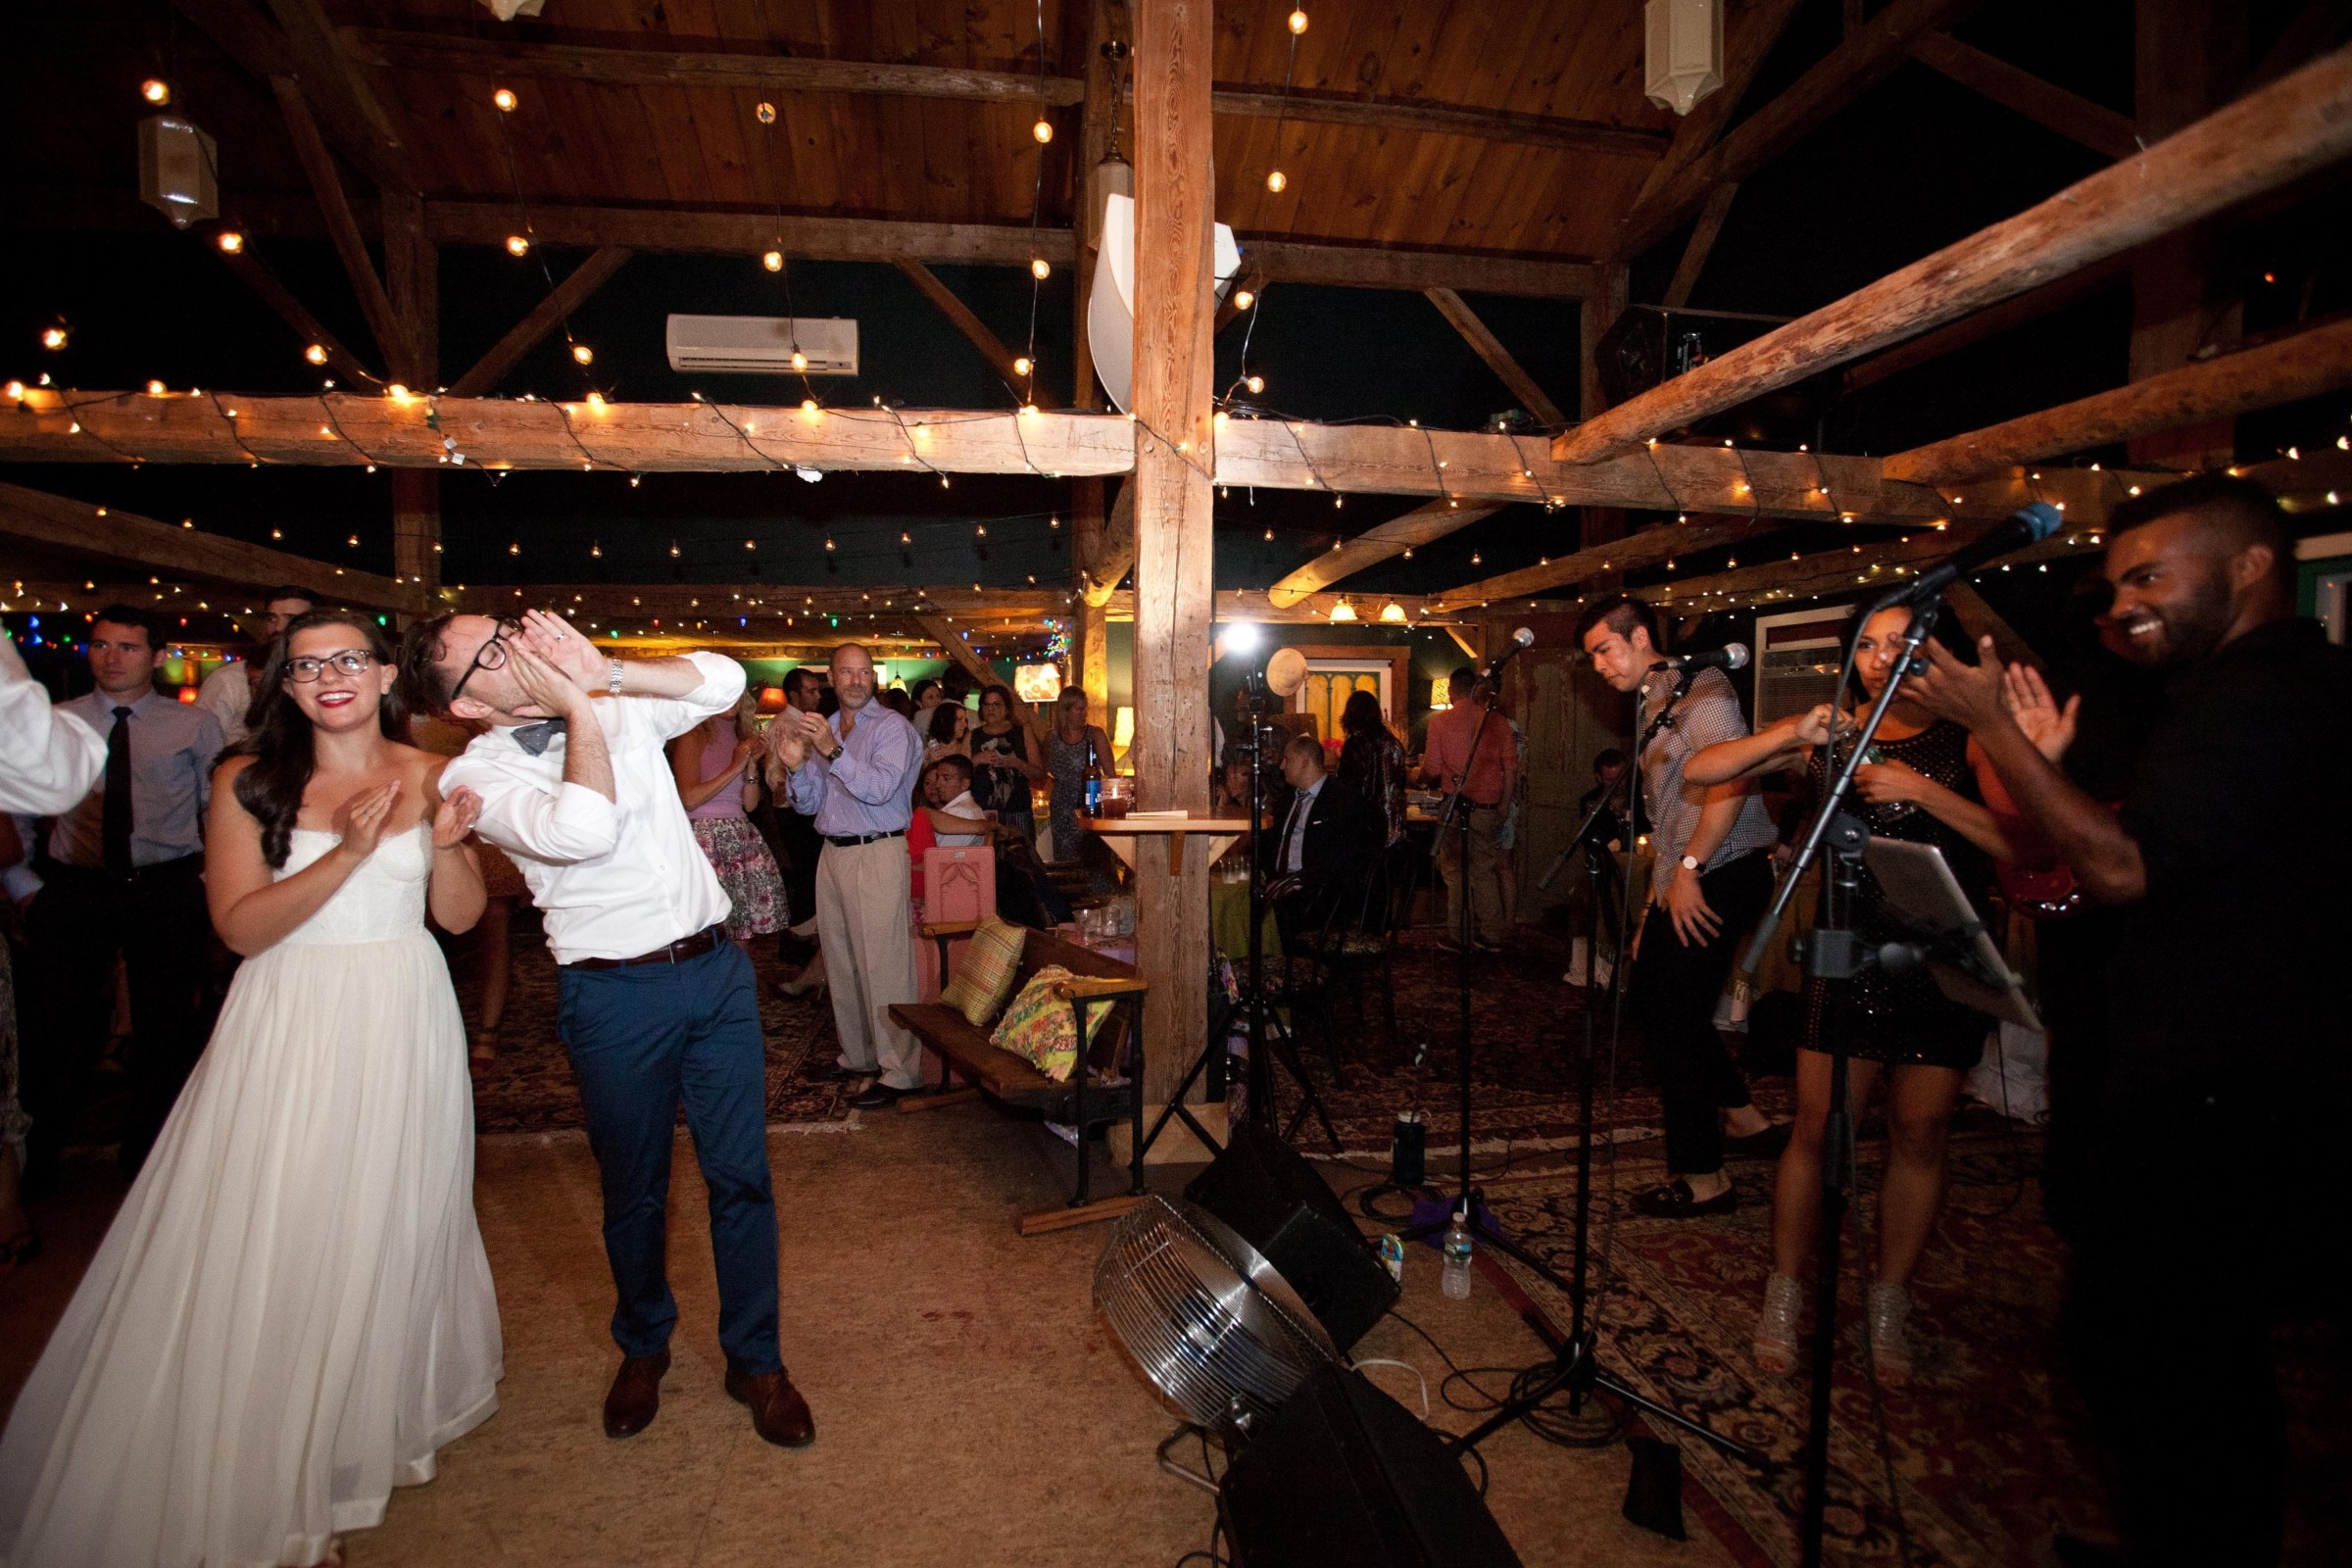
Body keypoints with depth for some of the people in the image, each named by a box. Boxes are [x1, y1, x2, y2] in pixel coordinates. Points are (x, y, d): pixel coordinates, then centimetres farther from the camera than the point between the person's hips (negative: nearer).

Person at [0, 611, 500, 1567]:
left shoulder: (429, 775, 1)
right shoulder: (250, 780, -3)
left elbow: (460, 916, 3)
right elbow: (238, 925, -10)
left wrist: (446, 843, -16)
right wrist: (347, 853, -23)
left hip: (398, 1023, 2)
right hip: (289, 1026, -1)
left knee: (385, 1226, 13)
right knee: (274, 1237, 4)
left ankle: (376, 1412, 37)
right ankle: (271, 1483, 22)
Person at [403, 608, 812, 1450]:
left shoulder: (619, 711, 7)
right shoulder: (476, 776, -8)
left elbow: (722, 679, -2)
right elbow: (582, 829, -26)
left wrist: (603, 670, -11)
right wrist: (575, 709, -16)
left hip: (715, 965, 3)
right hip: (616, 993, -3)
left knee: (741, 1175, 8)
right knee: (634, 1189, 15)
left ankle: (755, 1359, 25)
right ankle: (643, 1347, 41)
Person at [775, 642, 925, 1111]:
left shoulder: (891, 726, -5)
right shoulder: (821, 730, 15)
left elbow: (880, 788, -19)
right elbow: (808, 805, 14)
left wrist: (832, 751, -25)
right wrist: (797, 767, -4)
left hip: (878, 853, -7)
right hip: (833, 854, 7)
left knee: (883, 964, -8)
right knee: (840, 962, 14)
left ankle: (898, 1071, -2)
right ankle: (858, 1055, 28)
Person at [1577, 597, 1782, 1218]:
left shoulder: (1698, 685, -11)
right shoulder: (1649, 706, 19)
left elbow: (1731, 777, -24)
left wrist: (1687, 871, -23)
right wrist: (1658, 893, 18)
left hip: (1720, 875, -10)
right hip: (1683, 879, 10)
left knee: (1672, 1018, -5)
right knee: (1652, 997, 17)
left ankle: (1702, 1178, 8)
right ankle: (1744, 1118, 32)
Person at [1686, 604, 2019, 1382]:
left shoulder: (1969, 742, -1)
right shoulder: (1829, 737, 3)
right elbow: (1698, 771, -4)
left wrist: (1921, 790, -22)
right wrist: (1792, 735, -17)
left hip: (1946, 963, 0)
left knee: (1918, 1135, 8)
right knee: (1819, 1127, 0)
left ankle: (1889, 1303, 25)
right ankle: (1784, 1295, 14)